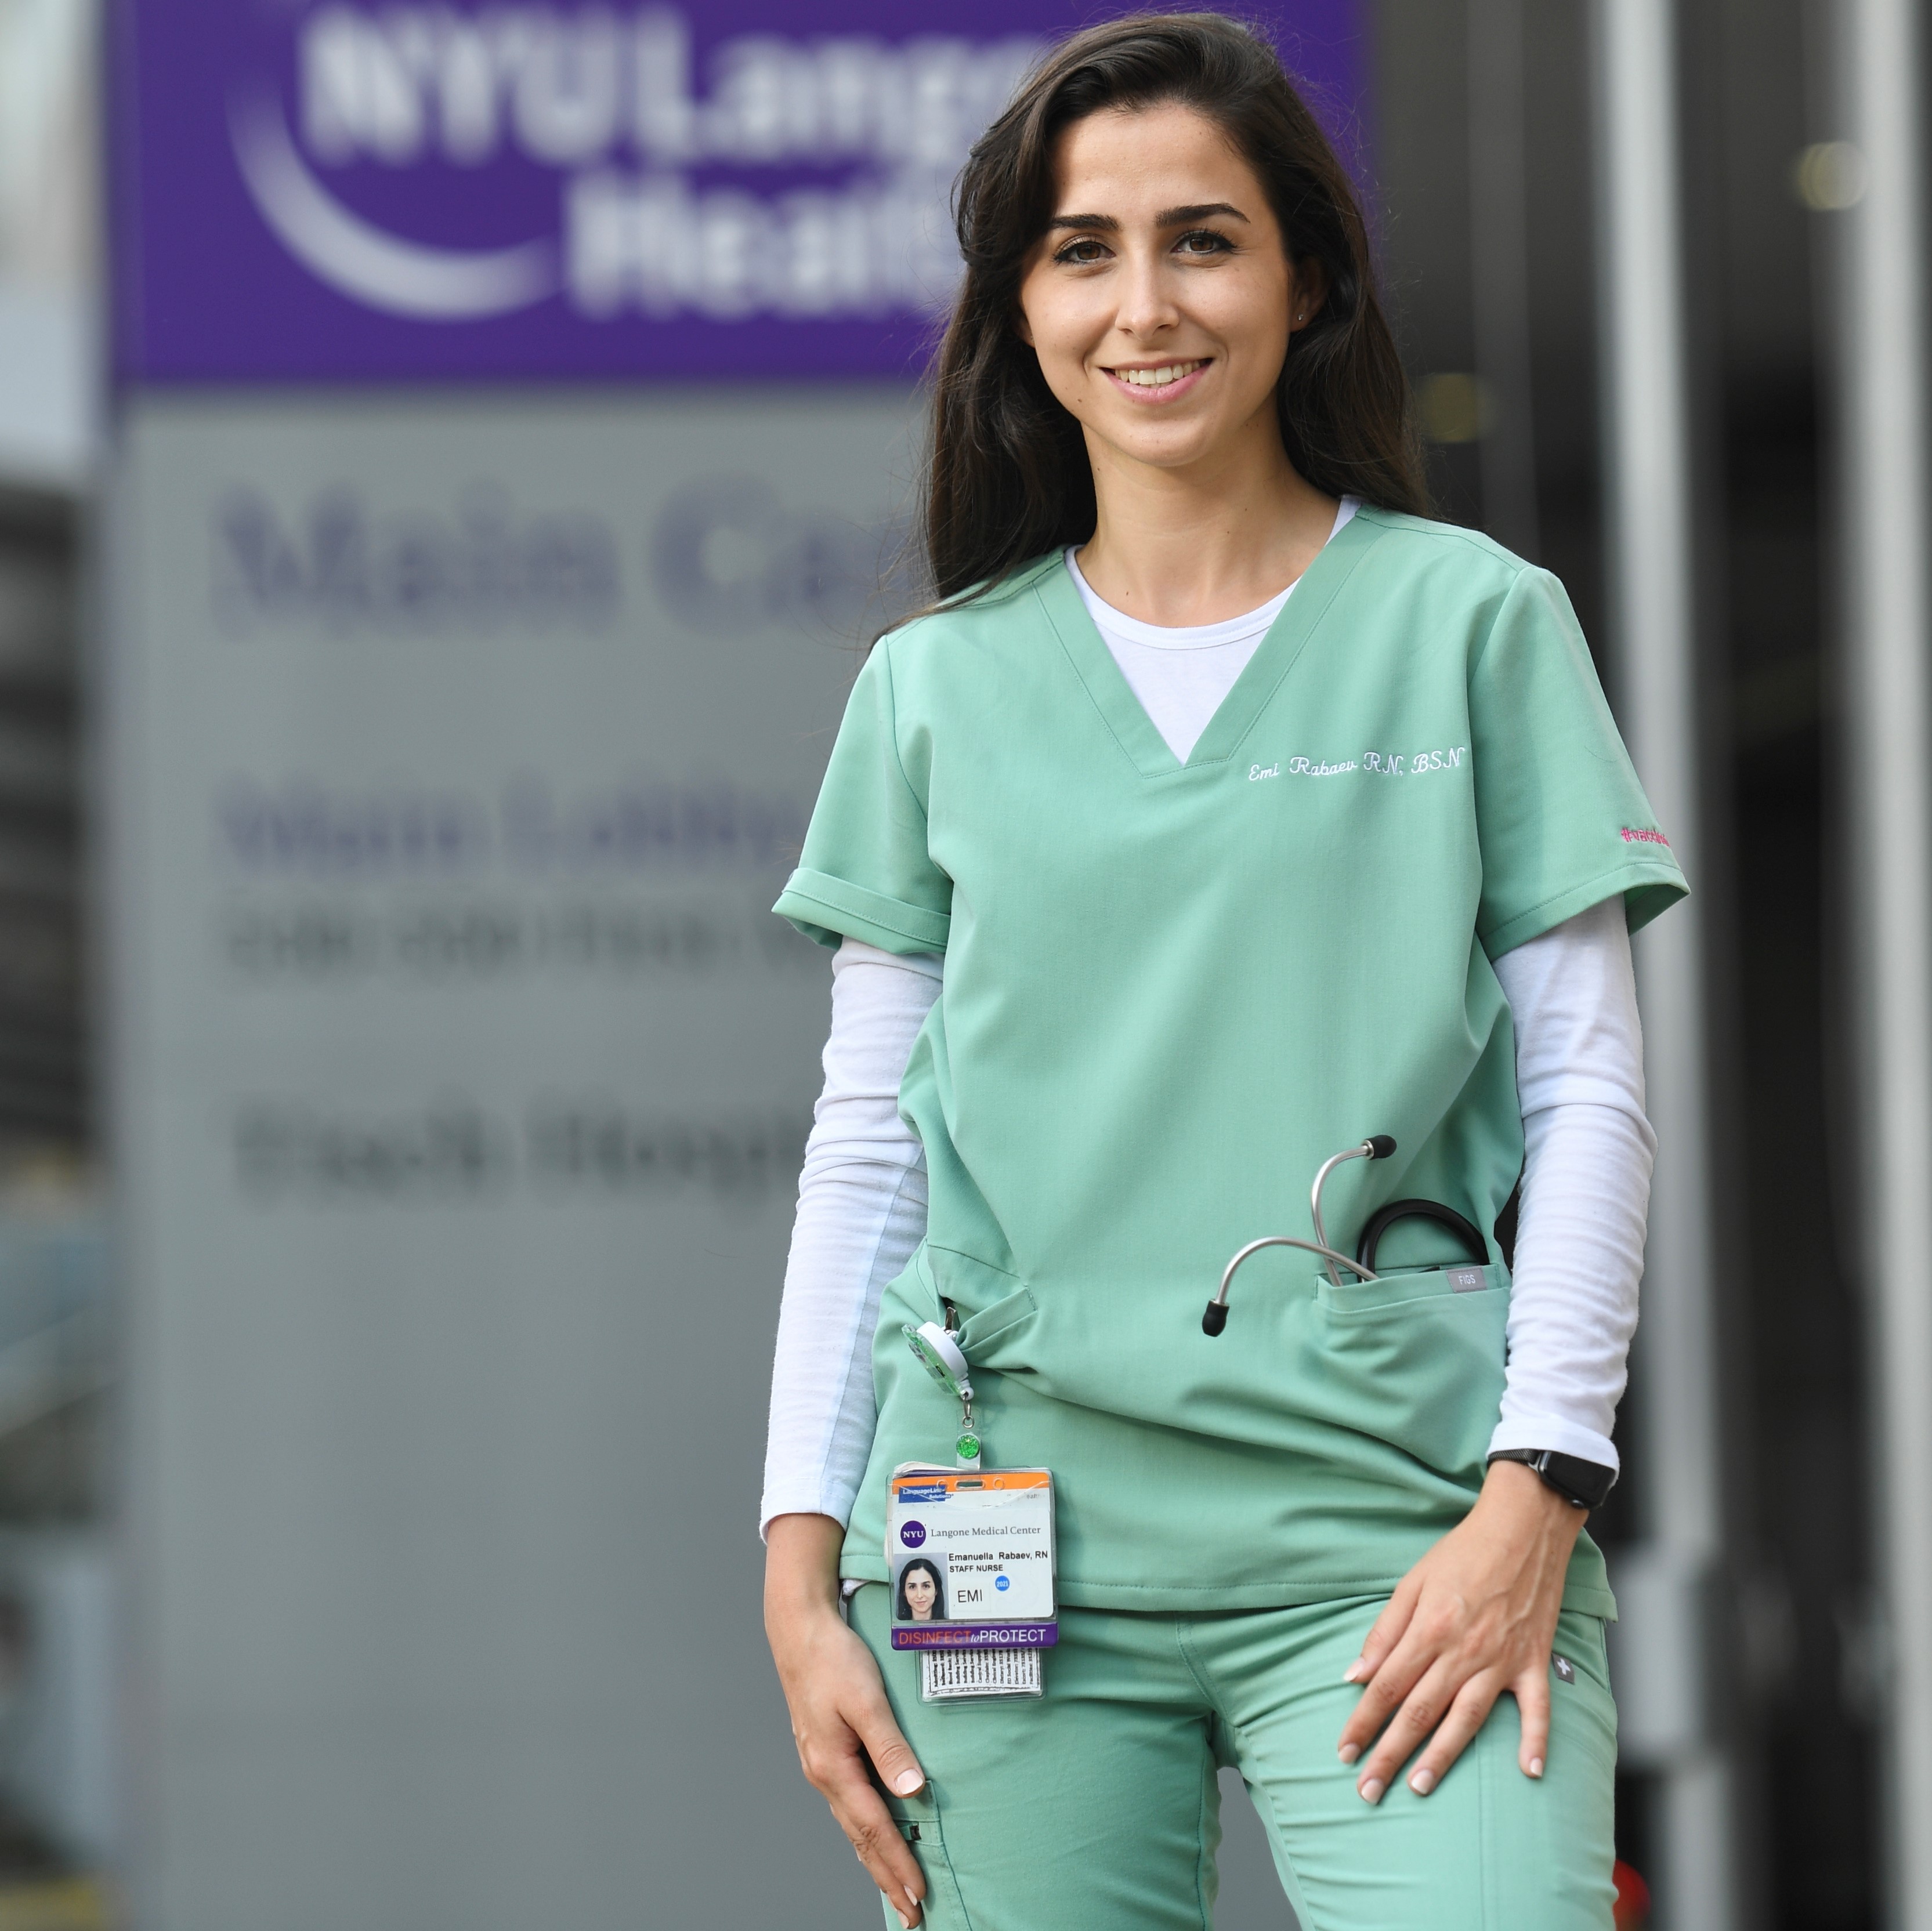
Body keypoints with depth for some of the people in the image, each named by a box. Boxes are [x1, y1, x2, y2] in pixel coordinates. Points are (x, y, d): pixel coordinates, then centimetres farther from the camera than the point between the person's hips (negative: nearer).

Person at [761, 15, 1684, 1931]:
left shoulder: (1475, 621, 6)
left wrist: (1534, 1494, -7)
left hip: (1386, 1507, -2)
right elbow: (865, 1145, 12)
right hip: (1016, 1509, 2)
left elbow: (1590, 1090, 4)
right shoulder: (935, 688, 12)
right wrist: (800, 1570, 5)